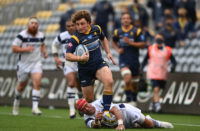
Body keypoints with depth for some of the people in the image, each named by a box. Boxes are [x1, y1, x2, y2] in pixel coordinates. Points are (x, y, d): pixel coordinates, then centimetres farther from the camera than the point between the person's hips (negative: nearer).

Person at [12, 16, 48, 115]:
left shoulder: (41, 35, 3)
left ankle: (35, 107, -21)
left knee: (37, 83, -19)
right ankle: (16, 101, 41)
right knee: (22, 85, 12)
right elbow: (14, 49, -11)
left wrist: (44, 52, 6)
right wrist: (25, 49, -25)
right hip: (24, 63, -2)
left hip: (36, 63, 2)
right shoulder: (22, 35, -11)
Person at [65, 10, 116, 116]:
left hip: (99, 64, 2)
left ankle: (106, 111, -27)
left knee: (109, 81, -30)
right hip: (85, 70, -2)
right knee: (89, 99, 3)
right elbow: (68, 56, -20)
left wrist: (108, 53, 13)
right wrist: (80, 58, -35)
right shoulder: (75, 38, -16)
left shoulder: (96, 29, -2)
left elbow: (103, 39, 21)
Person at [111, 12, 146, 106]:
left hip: (134, 60, 0)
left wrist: (130, 42, -16)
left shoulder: (137, 31, -2)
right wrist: (118, 49, 5)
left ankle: (134, 101, 32)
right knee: (127, 79, -24)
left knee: (134, 83, 11)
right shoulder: (117, 32, 5)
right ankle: (128, 100, -13)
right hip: (123, 60, 0)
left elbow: (142, 44, -5)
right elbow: (113, 42, 24)